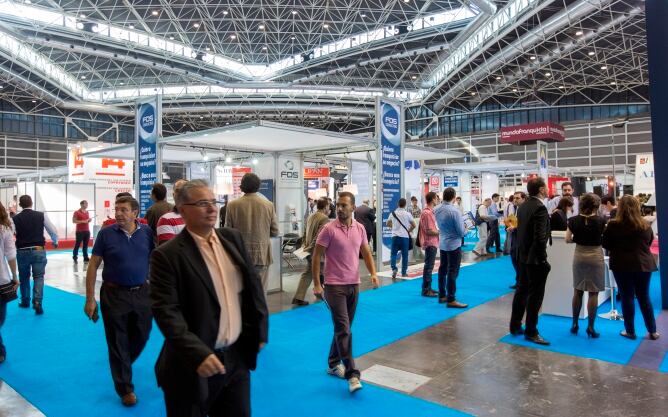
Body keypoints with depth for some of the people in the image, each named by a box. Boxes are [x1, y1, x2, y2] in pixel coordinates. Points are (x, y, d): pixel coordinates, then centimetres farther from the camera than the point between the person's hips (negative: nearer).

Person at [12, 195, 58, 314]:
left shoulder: (15, 218, -2)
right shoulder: (41, 215, -2)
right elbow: (53, 231, 2)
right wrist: (55, 242, 21)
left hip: (22, 252, 1)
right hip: (38, 250, -1)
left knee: (24, 277, 19)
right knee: (39, 276, 5)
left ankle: (25, 301, 33)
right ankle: (37, 302, -13)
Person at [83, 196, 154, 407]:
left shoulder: (147, 232, -2)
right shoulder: (106, 234, -7)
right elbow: (93, 266, -3)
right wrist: (90, 299, -5)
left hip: (142, 293, 2)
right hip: (114, 294, -2)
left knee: (141, 337, 14)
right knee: (118, 342, 7)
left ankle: (122, 364, 45)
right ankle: (125, 389, 23)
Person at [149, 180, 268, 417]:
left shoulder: (233, 238, 4)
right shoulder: (168, 255, -13)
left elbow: (253, 283, 10)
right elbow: (166, 310, -19)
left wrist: (260, 329, 8)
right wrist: (197, 354, -27)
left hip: (237, 357, 5)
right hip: (193, 365, -5)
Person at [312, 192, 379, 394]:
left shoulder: (360, 228, 4)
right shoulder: (329, 229, -11)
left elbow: (366, 253, 12)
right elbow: (316, 256, -8)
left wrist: (373, 274, -3)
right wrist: (316, 284, -12)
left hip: (354, 285, 6)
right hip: (335, 286, -5)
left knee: (343, 328, 15)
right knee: (344, 330, -9)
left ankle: (333, 363, 32)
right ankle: (352, 374, -4)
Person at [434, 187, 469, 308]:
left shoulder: (437, 210, -1)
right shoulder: (454, 211, -22)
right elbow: (461, 232, -16)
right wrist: (465, 230, 4)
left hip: (443, 244, 7)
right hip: (454, 245, -7)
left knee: (443, 270, 14)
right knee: (452, 272, -3)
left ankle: (442, 295, 23)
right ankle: (451, 300, 0)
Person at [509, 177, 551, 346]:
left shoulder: (523, 206, 8)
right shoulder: (540, 208, -19)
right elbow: (540, 237, -22)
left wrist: (522, 251, 14)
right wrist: (543, 259, -15)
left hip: (523, 256, 9)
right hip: (535, 258, -9)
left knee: (522, 290, 16)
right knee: (535, 295, 1)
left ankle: (515, 326, 25)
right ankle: (531, 332, 9)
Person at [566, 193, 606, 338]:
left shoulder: (573, 220, -6)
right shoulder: (601, 221, -11)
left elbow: (568, 239, -2)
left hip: (579, 256, 3)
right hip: (595, 256, -2)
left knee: (577, 291, 13)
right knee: (593, 293, 4)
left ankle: (574, 324, 19)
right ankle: (590, 327, 8)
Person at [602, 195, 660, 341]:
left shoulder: (614, 225, -12)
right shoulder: (645, 225, 0)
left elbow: (605, 244, -3)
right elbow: (649, 243, 15)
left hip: (622, 265, -3)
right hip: (644, 264, 3)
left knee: (627, 297, 5)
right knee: (644, 297, 14)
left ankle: (630, 331, 13)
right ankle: (652, 331, 21)